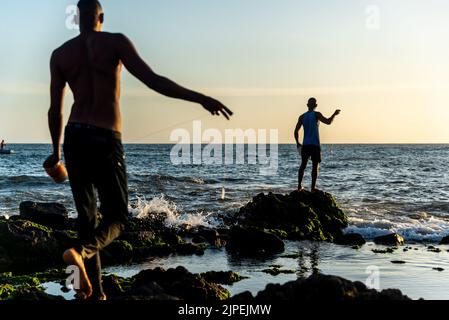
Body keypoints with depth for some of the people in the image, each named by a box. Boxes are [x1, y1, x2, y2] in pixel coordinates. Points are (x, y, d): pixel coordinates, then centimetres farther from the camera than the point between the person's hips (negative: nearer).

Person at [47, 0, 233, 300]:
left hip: (74, 137, 5)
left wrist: (56, 151, 24)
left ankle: (95, 293, 12)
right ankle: (81, 252, -27)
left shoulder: (60, 54, 9)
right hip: (106, 140, -4)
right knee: (116, 217, 6)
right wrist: (200, 98, -13)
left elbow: (55, 110, 11)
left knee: (87, 216, 14)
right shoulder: (115, 42, -3)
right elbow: (153, 80, -14)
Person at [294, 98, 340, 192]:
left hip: (305, 145, 4)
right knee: (315, 166, 1)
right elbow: (328, 122, -12)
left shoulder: (302, 117, 8)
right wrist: (335, 114, 3)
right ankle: (313, 187, -3)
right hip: (315, 145, -4)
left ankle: (299, 186, 11)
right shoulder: (317, 115, -5)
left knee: (303, 165, 12)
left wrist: (298, 143, 18)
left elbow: (296, 131, 7)